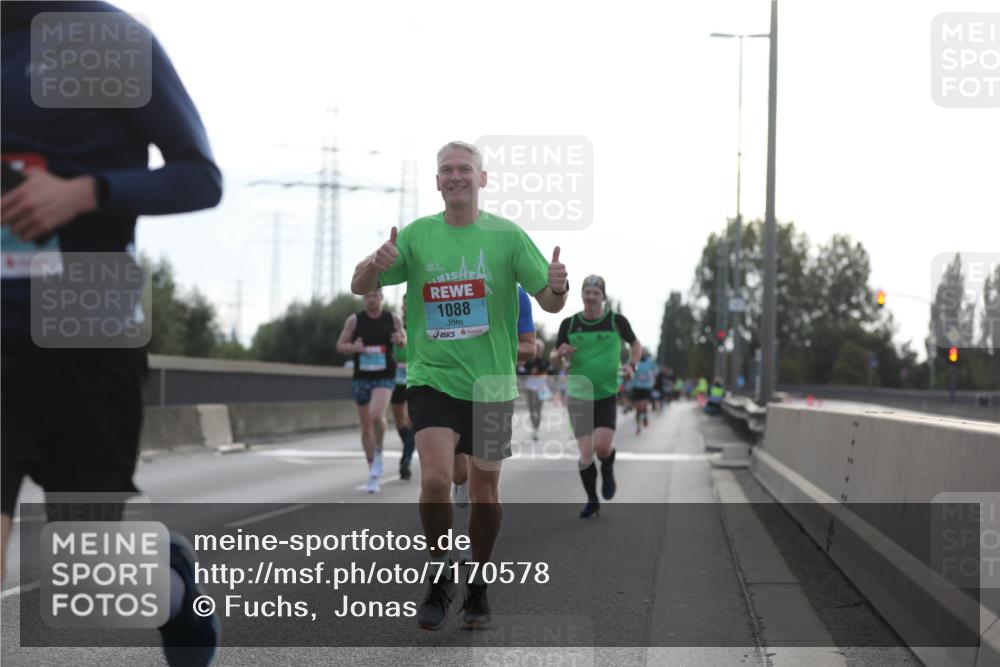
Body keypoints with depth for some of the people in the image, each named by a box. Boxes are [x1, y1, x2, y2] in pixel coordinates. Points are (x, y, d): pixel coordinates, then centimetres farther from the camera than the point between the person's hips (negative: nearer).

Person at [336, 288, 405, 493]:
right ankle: (373, 473, 20)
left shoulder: (392, 319, 1)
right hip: (361, 378, 2)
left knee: (376, 415, -27)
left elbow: (404, 340, 14)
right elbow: (340, 345, 4)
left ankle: (378, 454, -1)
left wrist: (400, 340, -10)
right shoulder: (354, 320, 0)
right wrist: (354, 348, -17)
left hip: (385, 378, -2)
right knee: (366, 427, 7)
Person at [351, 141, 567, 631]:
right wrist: (374, 265, -23)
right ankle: (439, 574, 4)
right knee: (436, 477, -18)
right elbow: (360, 288, 0)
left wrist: (558, 287, -25)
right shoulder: (416, 234, 2)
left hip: (490, 382, 1)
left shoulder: (507, 235, -1)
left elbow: (549, 303, -1)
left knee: (485, 490, 7)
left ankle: (477, 584, 28)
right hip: (431, 376, 0)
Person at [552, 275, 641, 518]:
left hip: (606, 396, -1)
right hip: (578, 396, 1)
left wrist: (631, 365, -5)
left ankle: (608, 471, 18)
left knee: (603, 446, -18)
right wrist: (561, 353, -14)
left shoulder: (616, 320, -1)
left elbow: (636, 344, 14)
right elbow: (554, 357, 10)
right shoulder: (569, 324, 2)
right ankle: (592, 501, 16)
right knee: (585, 452, -4)